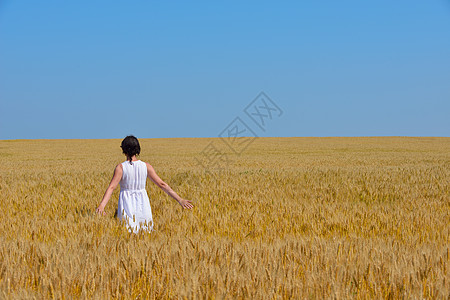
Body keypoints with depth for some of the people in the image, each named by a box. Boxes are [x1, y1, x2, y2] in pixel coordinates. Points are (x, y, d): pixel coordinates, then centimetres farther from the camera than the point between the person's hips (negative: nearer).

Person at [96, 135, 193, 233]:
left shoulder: (120, 167, -9)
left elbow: (111, 188, -21)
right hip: (143, 207, 2)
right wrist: (180, 200, -1)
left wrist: (102, 206, -31)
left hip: (127, 207, -2)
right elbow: (162, 184, -4)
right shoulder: (146, 166, -3)